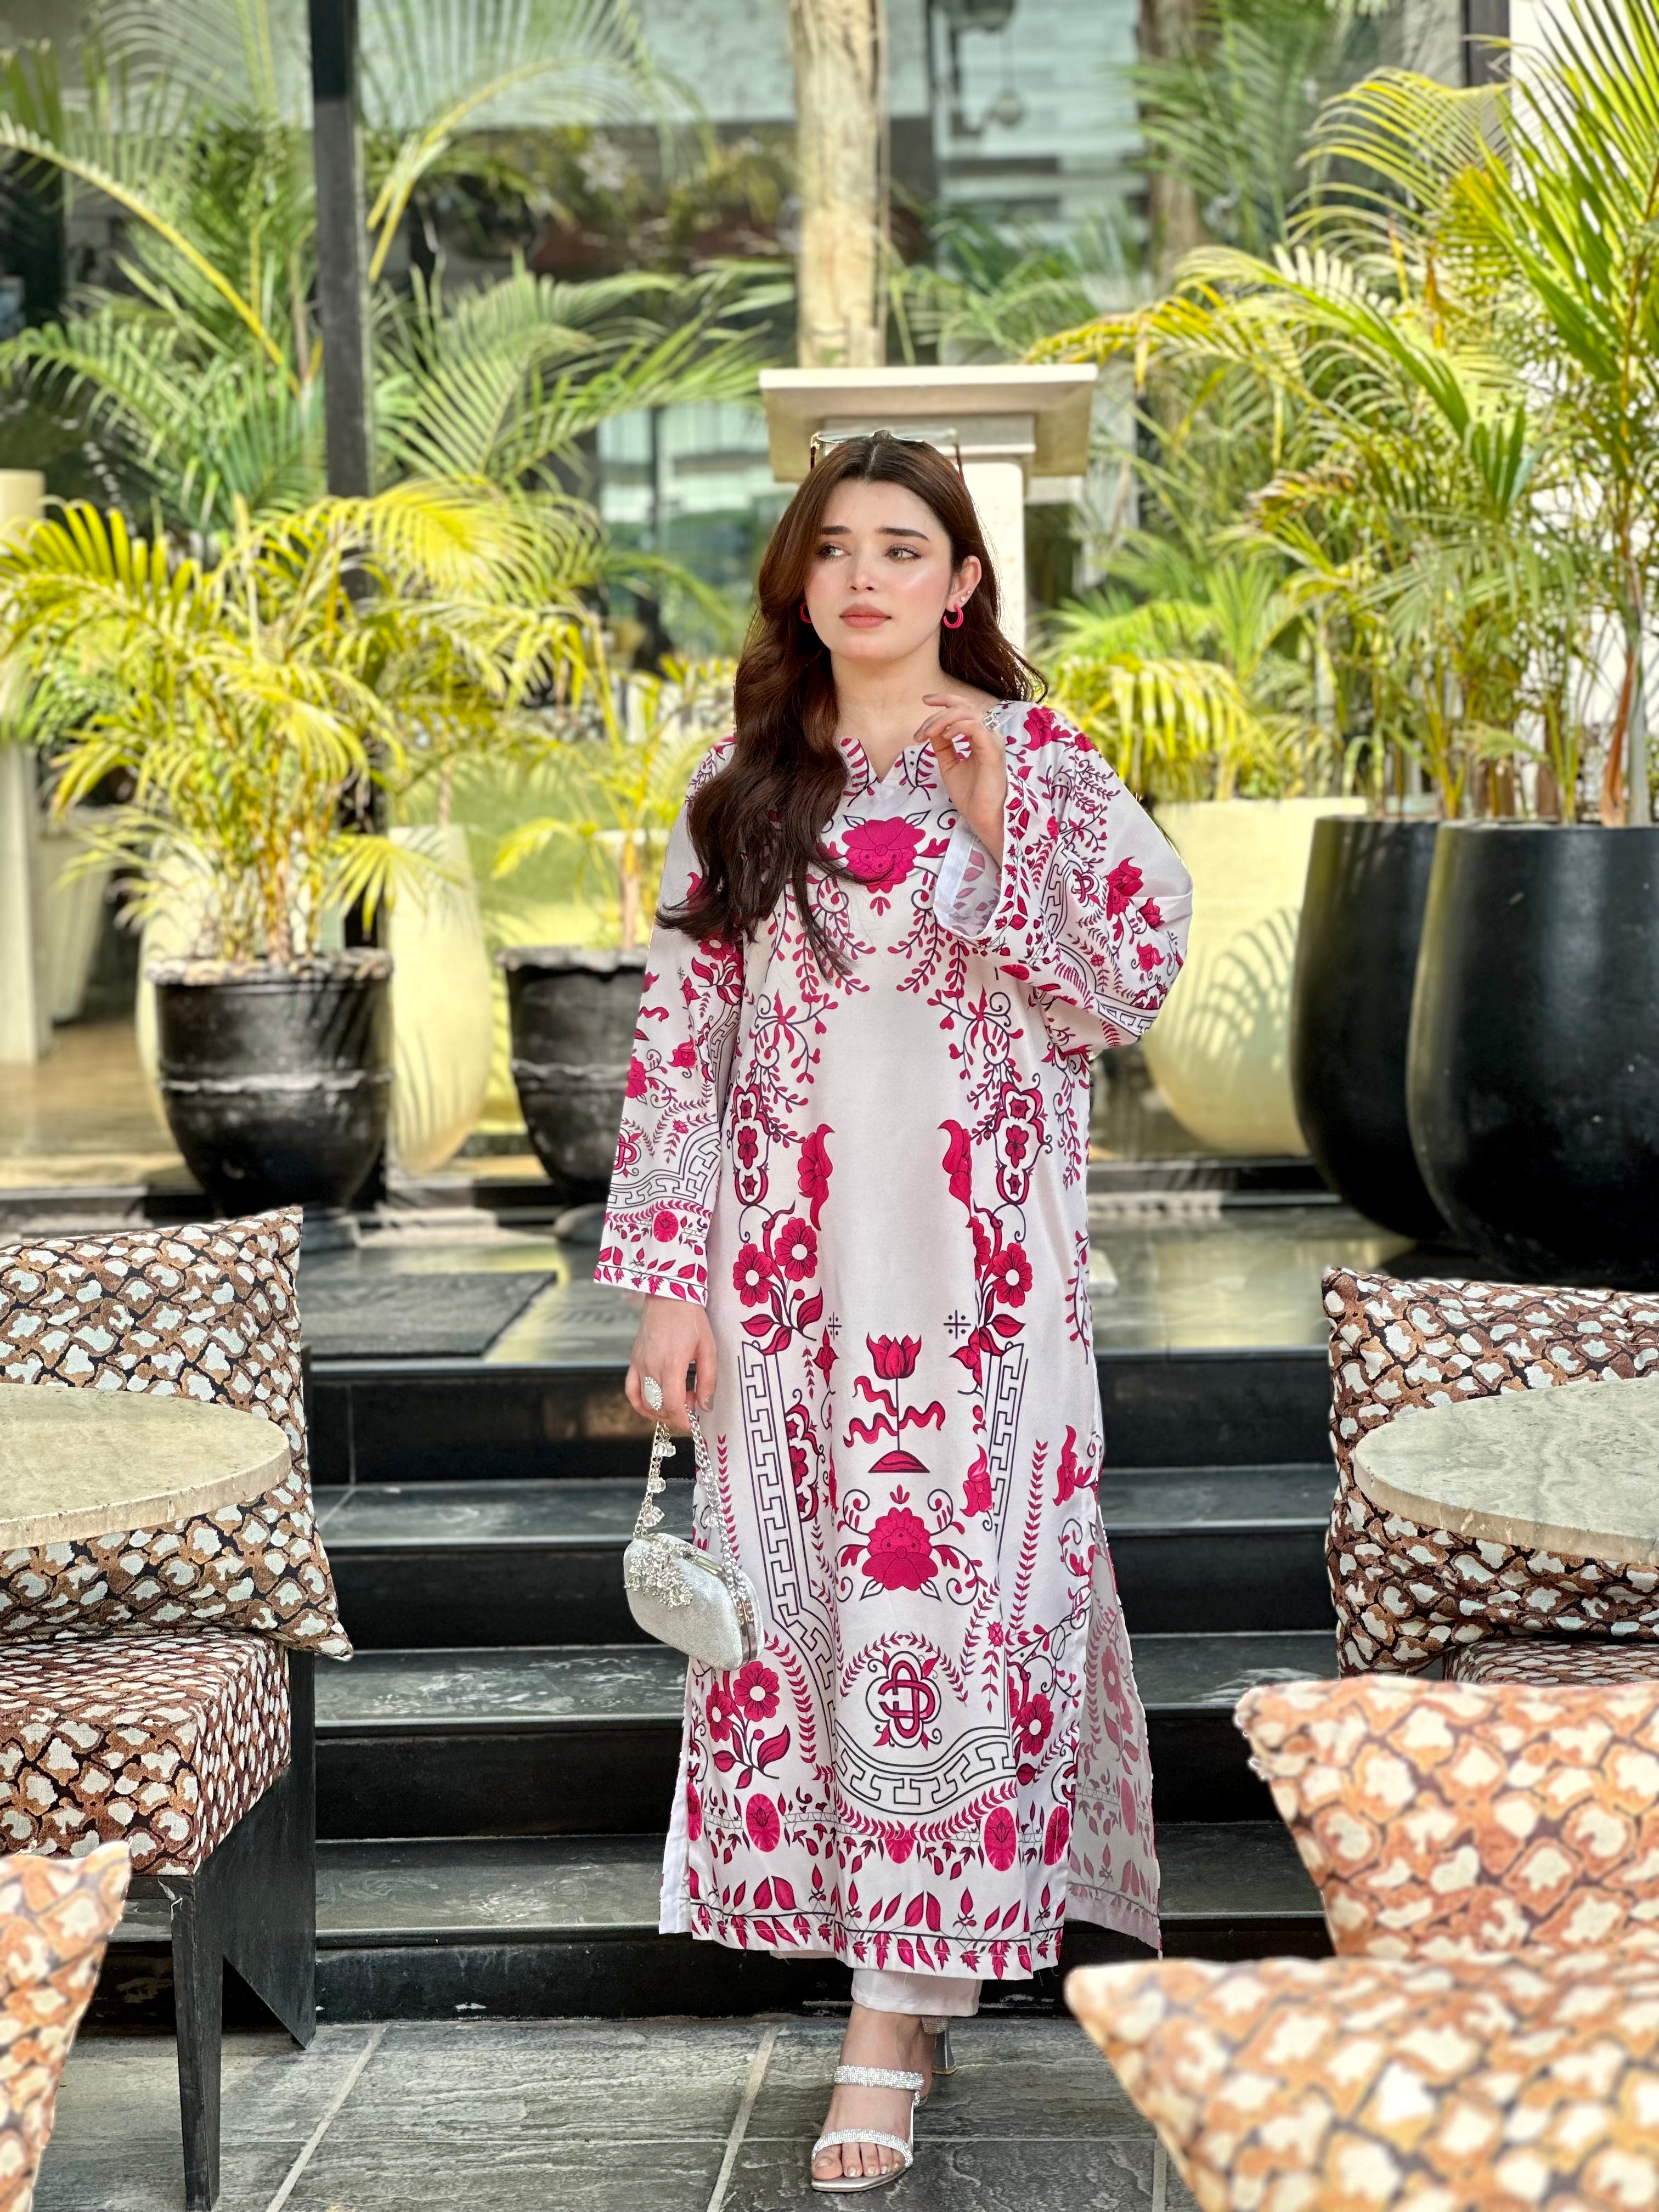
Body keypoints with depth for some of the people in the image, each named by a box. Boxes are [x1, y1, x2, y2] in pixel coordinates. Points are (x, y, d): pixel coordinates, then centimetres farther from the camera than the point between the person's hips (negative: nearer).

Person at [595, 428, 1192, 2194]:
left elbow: (1130, 992, -5)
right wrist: (668, 1281, 0)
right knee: (810, 1594, 3)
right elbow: (680, 1038, 6)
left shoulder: (1043, 768, 2)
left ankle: (896, 2016, -1)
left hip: (978, 1264, -3)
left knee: (949, 1590, -6)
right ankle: (902, 1957, 17)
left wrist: (1000, 841, -15)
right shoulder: (739, 789, 8)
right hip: (790, 1262, 3)